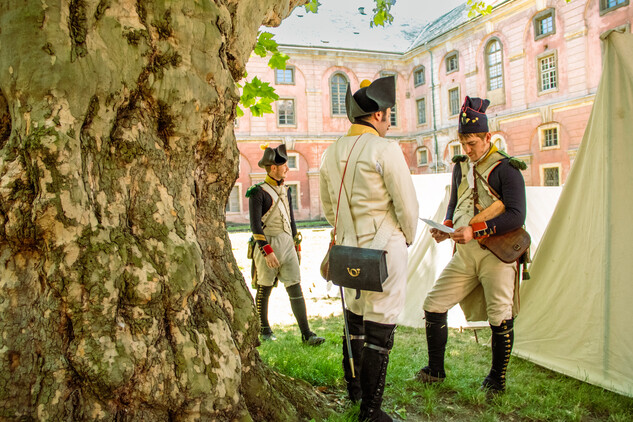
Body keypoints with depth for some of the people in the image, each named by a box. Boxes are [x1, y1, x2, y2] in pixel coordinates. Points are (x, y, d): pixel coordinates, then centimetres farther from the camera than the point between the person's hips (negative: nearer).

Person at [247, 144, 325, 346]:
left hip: (287, 244, 6)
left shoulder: (285, 190, 12)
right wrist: (267, 251, -22)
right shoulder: (258, 192, -10)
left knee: (295, 287, 0)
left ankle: (306, 333, 1)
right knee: (264, 289, 9)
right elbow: (255, 224, -16)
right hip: (268, 245, -5)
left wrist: (297, 246, 18)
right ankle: (264, 328, 28)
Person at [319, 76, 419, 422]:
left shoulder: (331, 153, 7)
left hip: (348, 250, 7)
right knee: (380, 327, 2)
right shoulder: (385, 149, -14)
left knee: (355, 316, 21)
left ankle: (353, 386, 38)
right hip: (384, 249, -7)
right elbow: (407, 205, -11)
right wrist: (408, 238, 7)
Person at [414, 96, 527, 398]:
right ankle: (435, 370, 20)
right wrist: (446, 226, 1)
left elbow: (516, 216, -16)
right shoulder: (461, 166, 12)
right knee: (434, 304, 3)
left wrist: (476, 230, -25)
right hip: (464, 254, 6)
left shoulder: (506, 169, -8)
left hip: (495, 253, -6)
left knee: (500, 318, 1)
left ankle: (497, 379, 23)